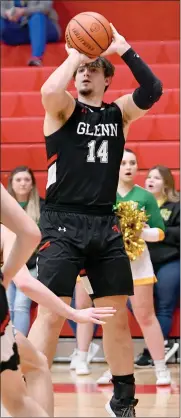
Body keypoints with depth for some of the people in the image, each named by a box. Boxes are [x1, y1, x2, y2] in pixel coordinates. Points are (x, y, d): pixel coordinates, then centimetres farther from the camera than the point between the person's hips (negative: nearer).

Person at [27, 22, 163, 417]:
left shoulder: (119, 113, 10)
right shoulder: (64, 109, 1)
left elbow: (152, 92, -8)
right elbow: (49, 91, -23)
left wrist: (124, 50, -7)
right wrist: (73, 56, -9)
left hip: (105, 225, 4)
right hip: (63, 223, -4)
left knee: (117, 315, 8)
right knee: (51, 314, -11)